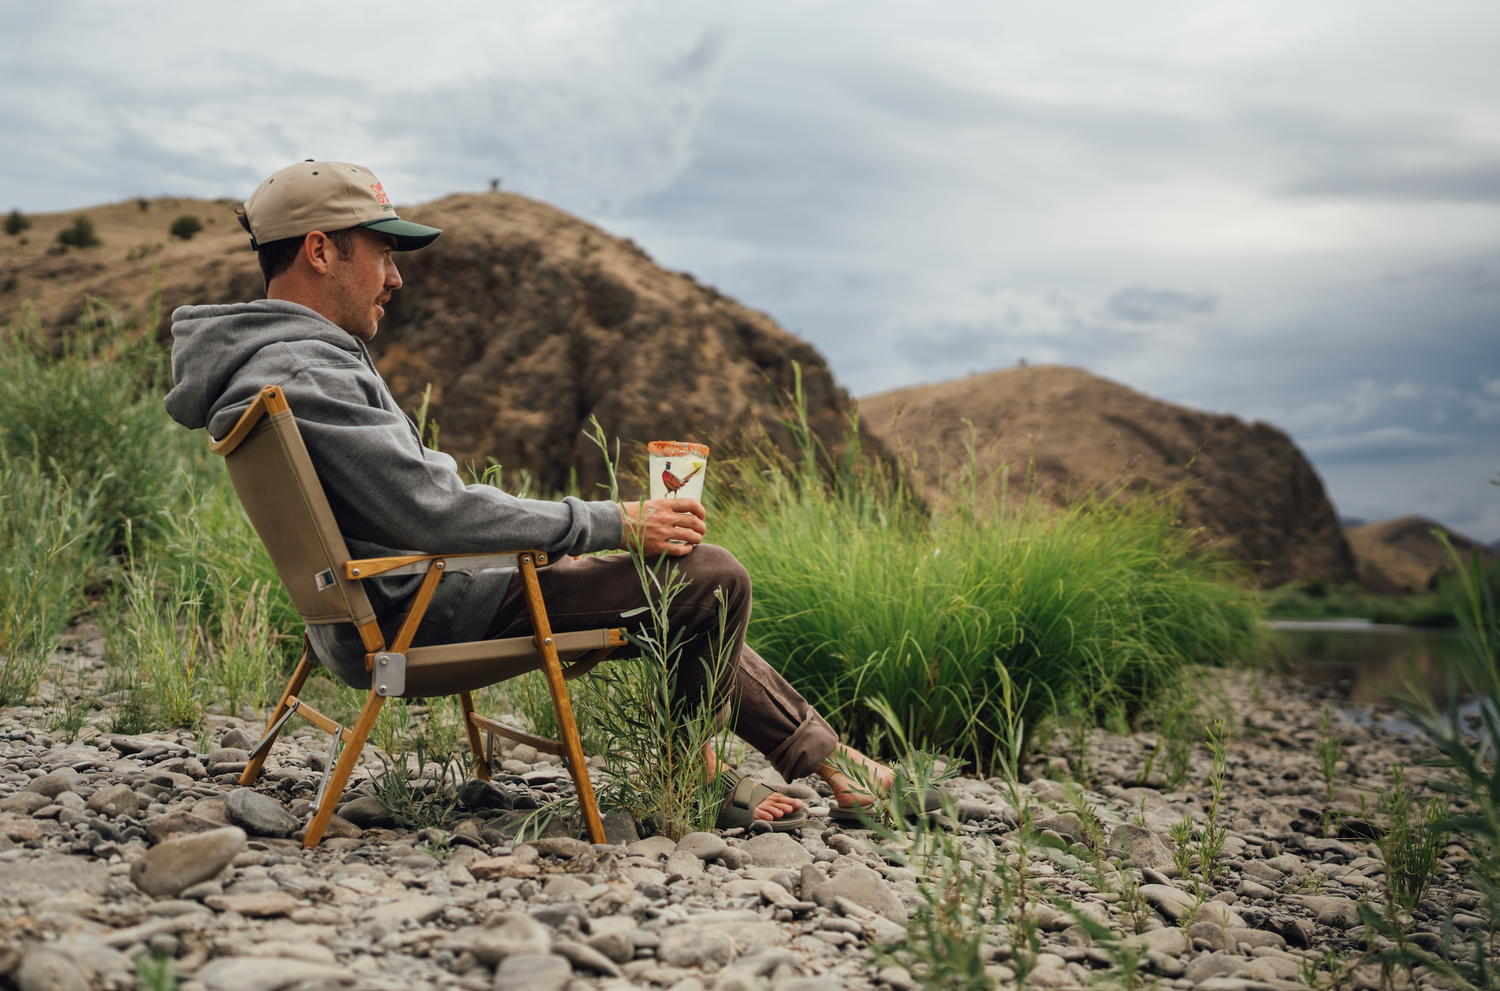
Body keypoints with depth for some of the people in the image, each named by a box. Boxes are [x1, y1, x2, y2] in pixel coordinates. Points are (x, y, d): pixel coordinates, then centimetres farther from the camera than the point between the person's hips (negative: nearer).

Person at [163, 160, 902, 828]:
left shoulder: (294, 359, 14)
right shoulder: (300, 378, -21)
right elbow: (436, 511, -27)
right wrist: (613, 525, -19)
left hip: (400, 607, 11)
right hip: (419, 623, -11)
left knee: (692, 588, 18)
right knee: (712, 577, -14)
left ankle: (814, 749, 22)